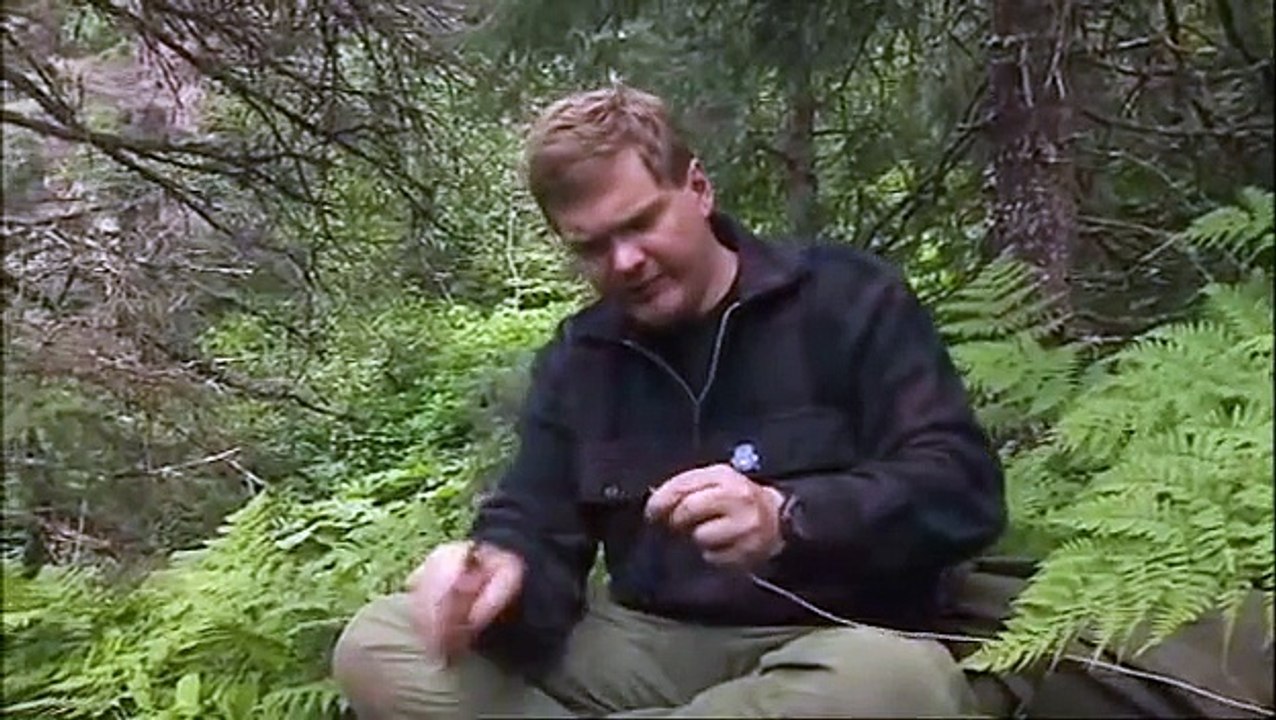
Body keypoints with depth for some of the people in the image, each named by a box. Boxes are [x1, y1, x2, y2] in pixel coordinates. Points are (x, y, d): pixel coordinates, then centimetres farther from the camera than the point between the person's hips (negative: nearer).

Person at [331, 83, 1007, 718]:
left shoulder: (847, 299, -4)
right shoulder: (575, 357, 10)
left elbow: (964, 486, -12)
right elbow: (537, 530, 6)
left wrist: (787, 518, -30)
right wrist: (501, 573, -21)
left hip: (832, 649, -3)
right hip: (644, 647, 4)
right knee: (377, 649, -12)